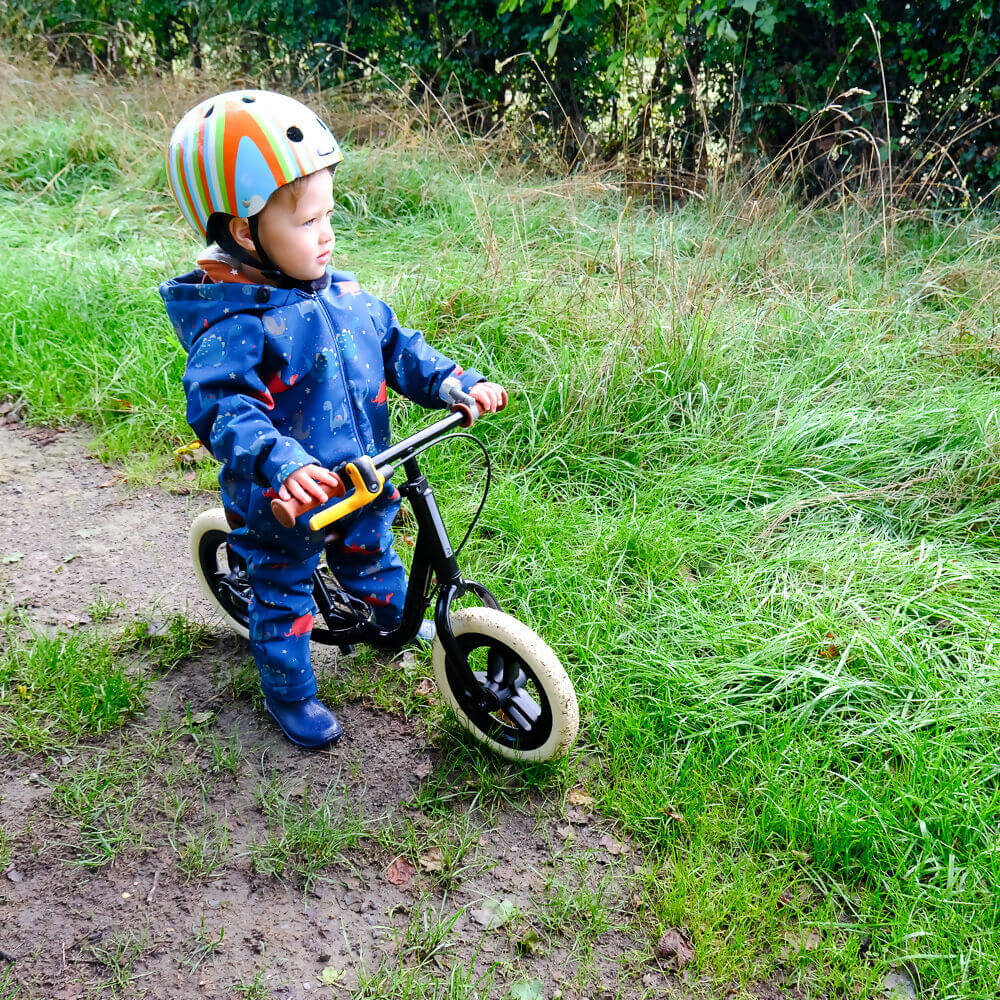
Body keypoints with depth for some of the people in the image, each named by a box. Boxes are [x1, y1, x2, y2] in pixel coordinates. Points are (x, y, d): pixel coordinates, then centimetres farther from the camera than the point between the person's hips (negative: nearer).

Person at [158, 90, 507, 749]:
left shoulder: (346, 296, -3)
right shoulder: (235, 328, -27)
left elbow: (397, 348, 5)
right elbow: (223, 409, -36)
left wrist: (458, 384, -7)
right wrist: (281, 465, -51)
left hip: (361, 485, 6)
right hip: (285, 503, -6)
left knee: (372, 553, 31)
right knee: (283, 599, 15)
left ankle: (398, 618, 60)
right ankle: (289, 694, 37)